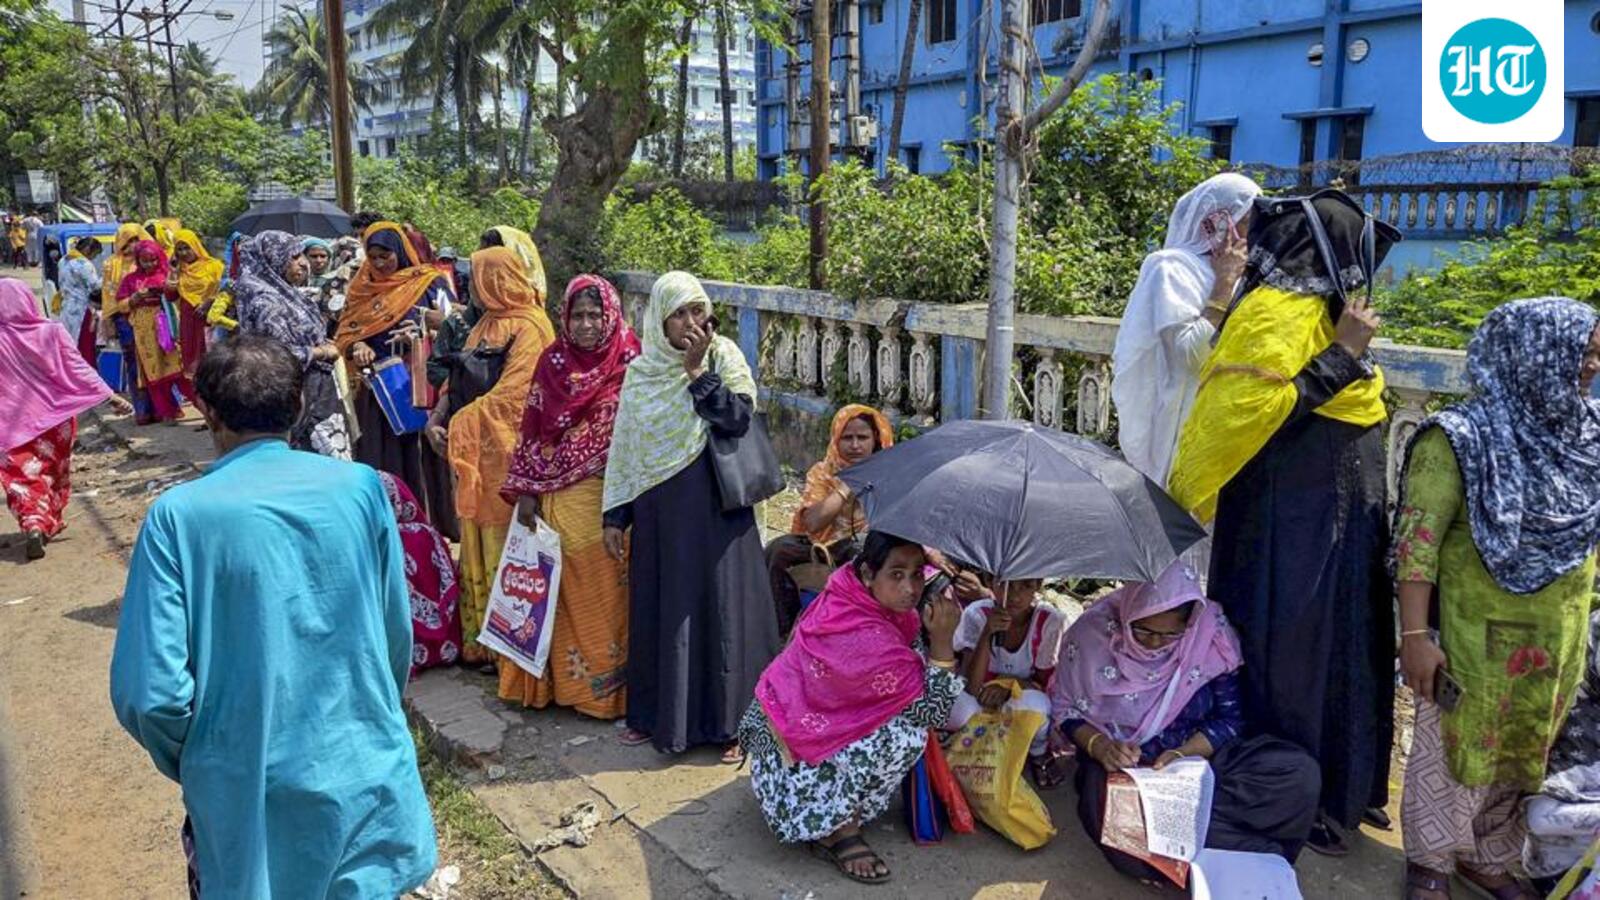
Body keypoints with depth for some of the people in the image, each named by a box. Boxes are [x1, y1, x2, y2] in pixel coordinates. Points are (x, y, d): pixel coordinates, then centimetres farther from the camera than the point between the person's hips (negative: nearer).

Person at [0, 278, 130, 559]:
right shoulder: (52, 332, -10)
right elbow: (80, 370, -8)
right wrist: (111, 396, -3)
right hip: (55, 415, 2)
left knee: (23, 475, 3)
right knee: (54, 472, 19)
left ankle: (33, 524, -18)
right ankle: (50, 524, 32)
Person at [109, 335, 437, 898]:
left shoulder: (178, 515, -13)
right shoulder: (360, 486, -8)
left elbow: (150, 693, -16)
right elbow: (398, 637, 0)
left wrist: (189, 766, 5)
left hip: (249, 795, -1)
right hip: (366, 779, 2)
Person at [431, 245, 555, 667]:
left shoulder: (528, 327, -9)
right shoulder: (485, 325, 20)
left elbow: (511, 392, -18)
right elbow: (458, 381, 19)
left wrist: (460, 424, -15)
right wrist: (435, 418, 5)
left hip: (503, 451, -9)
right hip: (471, 451, 9)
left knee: (501, 542, -5)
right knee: (475, 541, 11)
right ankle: (479, 636, 20)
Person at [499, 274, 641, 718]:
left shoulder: (631, 364, -4)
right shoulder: (553, 362, 6)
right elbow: (534, 430, 8)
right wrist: (525, 492, 4)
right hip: (561, 499, 3)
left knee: (608, 588, 3)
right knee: (564, 588, 8)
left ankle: (611, 683, 15)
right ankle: (563, 678, 21)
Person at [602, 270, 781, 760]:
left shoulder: (723, 355, -2)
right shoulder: (640, 372, 7)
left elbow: (738, 417, -16)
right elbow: (623, 447, 10)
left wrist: (696, 368, -17)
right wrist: (615, 516, 7)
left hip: (713, 504, -3)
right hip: (657, 509, 4)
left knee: (719, 606, 1)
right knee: (657, 608, 10)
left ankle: (727, 723, 13)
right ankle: (656, 714, 27)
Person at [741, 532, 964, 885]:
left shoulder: (851, 589, -11)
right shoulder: (866, 638, -33)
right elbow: (933, 712, -23)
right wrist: (944, 639, -29)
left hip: (805, 714, 9)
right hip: (791, 748, -9)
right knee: (908, 732, -23)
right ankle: (837, 829, -5)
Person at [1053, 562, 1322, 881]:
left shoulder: (1211, 631, -10)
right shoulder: (1093, 631, -13)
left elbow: (1229, 716, -3)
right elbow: (1066, 710, -3)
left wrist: (1184, 754, -21)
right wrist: (1099, 745, -22)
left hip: (1199, 756, 2)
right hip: (1121, 766, -2)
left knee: (1300, 773, -24)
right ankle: (1258, 856, -21)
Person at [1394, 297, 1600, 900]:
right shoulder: (1463, 438, -17)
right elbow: (1418, 539, -18)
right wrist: (1414, 634, -21)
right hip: (1479, 634, -6)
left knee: (1519, 749, 18)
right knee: (1455, 742, 8)